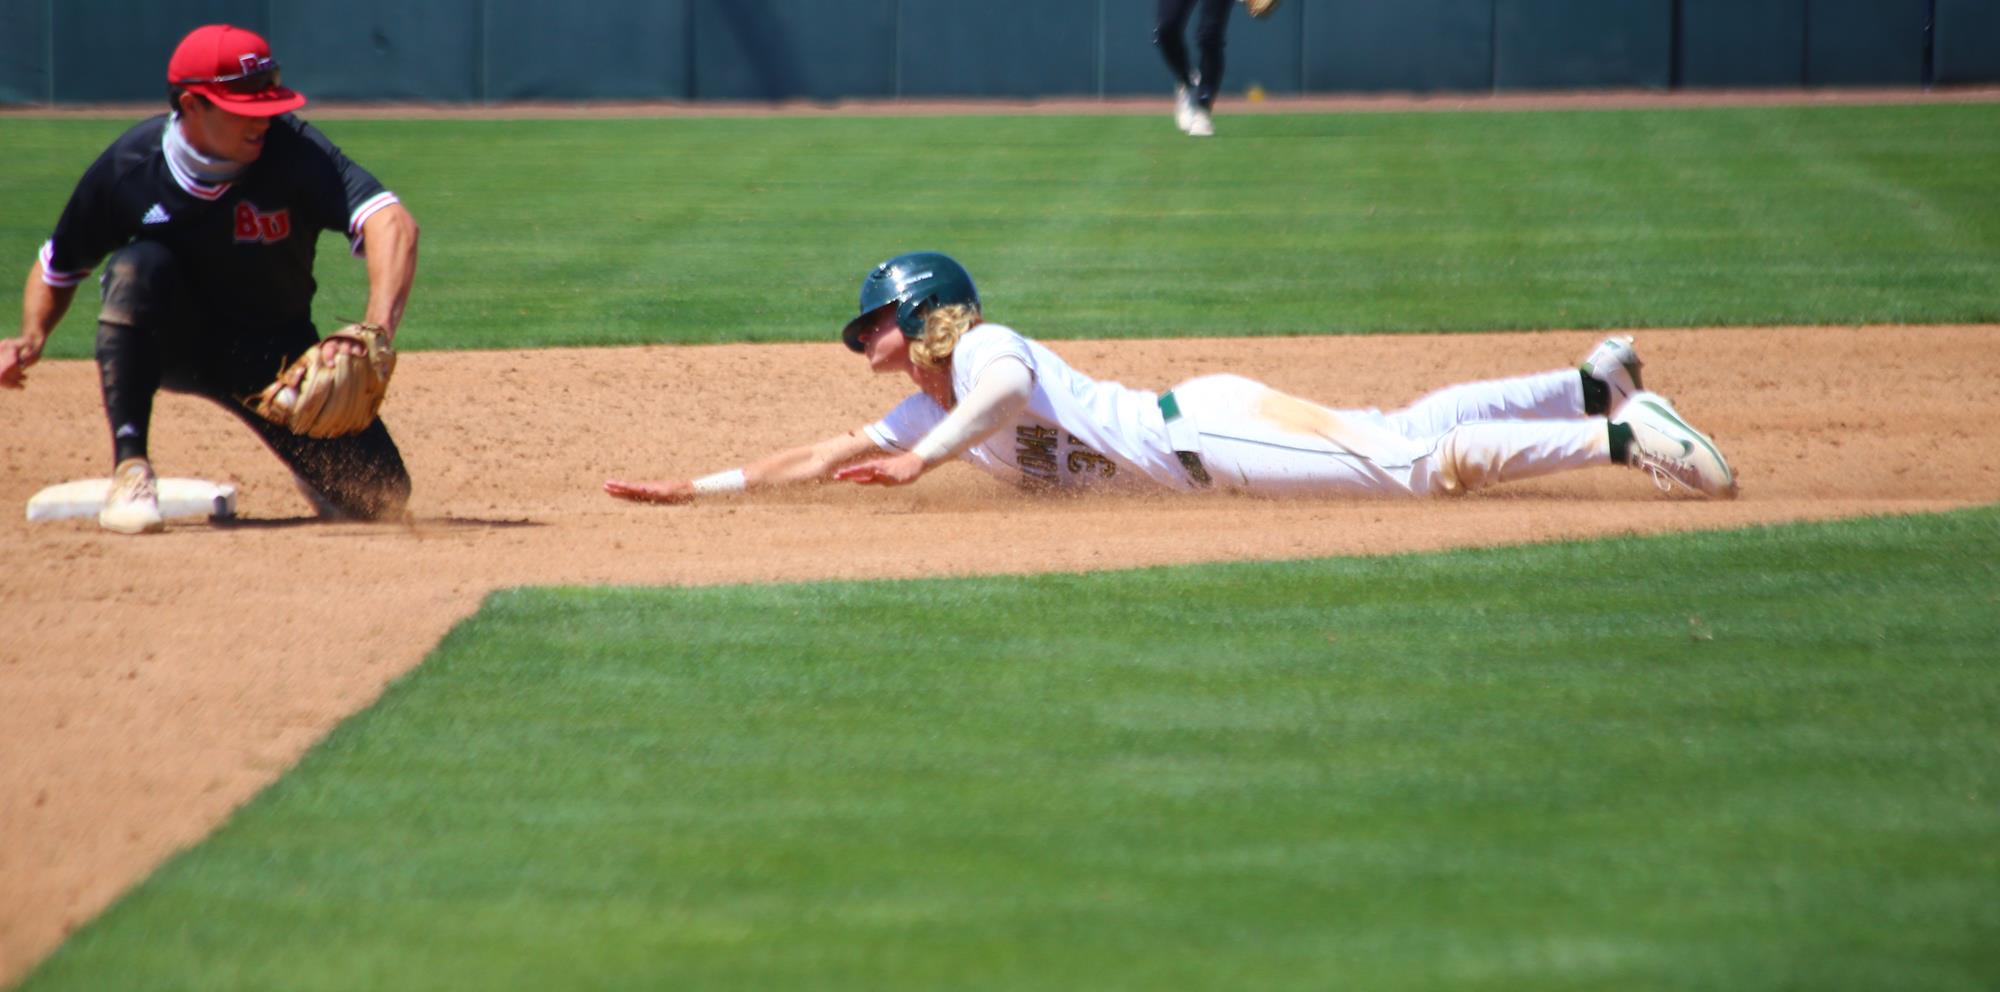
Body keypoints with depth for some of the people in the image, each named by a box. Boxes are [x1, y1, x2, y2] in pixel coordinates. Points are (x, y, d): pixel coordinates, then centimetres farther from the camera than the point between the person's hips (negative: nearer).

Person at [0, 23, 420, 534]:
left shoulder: (291, 149, -25)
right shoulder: (127, 167, -19)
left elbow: (392, 224, -40)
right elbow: (58, 267, -1)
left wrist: (374, 331, -57)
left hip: (278, 355, 0)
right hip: (167, 345, 0)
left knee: (377, 495, -11)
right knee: (138, 265, -33)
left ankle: (311, 463, 28)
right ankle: (130, 468, -28)